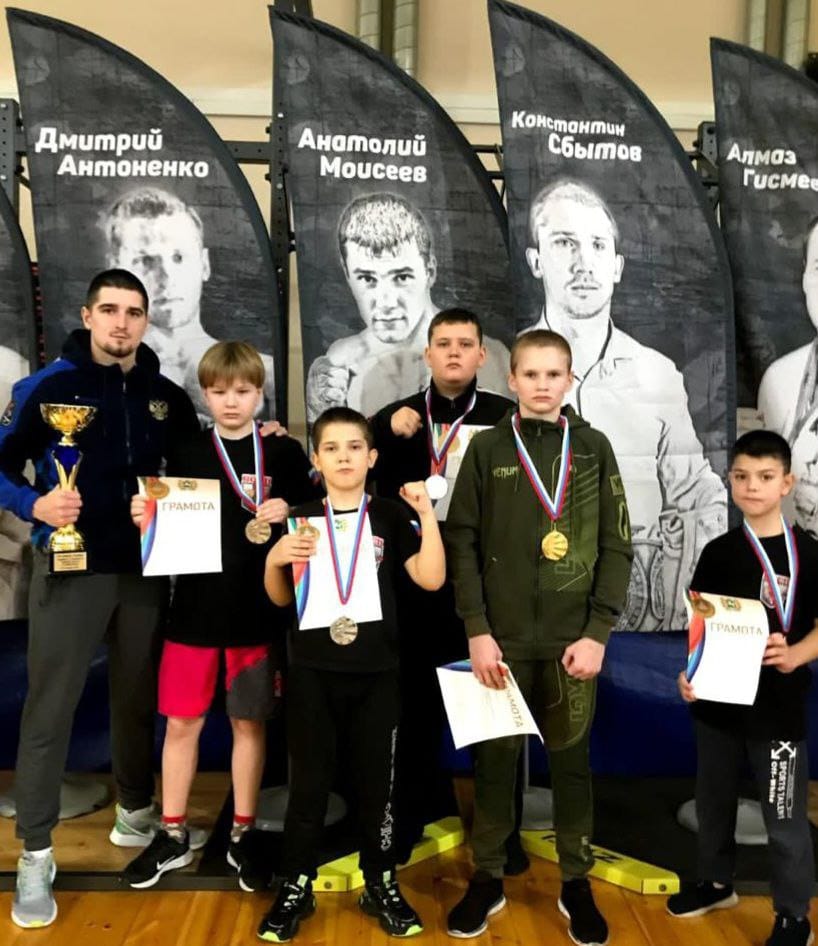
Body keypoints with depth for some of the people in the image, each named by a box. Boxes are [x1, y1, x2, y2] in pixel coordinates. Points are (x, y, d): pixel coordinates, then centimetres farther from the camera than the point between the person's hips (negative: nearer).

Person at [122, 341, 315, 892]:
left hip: (258, 612, -1)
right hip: (195, 608, 2)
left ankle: (243, 835, 27)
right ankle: (173, 836, 26)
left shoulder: (285, 454, -1)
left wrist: (287, 514, -16)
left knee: (249, 722, 10)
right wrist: (148, 520, -14)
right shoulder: (186, 455, 4)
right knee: (181, 722, 9)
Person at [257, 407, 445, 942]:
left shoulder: (390, 517, -1)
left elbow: (432, 579, -11)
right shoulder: (301, 520, 2)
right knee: (308, 783, 10)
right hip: (313, 672, 1)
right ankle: (296, 888, 26)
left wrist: (427, 512, -17)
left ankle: (381, 885, 29)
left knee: (377, 781, 11)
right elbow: (281, 599, 8)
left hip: (376, 672, 0)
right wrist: (274, 560, -11)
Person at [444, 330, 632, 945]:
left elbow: (617, 548, 1)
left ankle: (576, 882, 31)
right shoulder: (487, 449, 1)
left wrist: (597, 634, -7)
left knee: (572, 762, 13)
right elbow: (462, 543, 0)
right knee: (494, 761, 11)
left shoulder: (594, 448, 2)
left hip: (572, 642, 0)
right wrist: (478, 630, -7)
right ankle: (488, 877, 29)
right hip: (502, 640, 0)